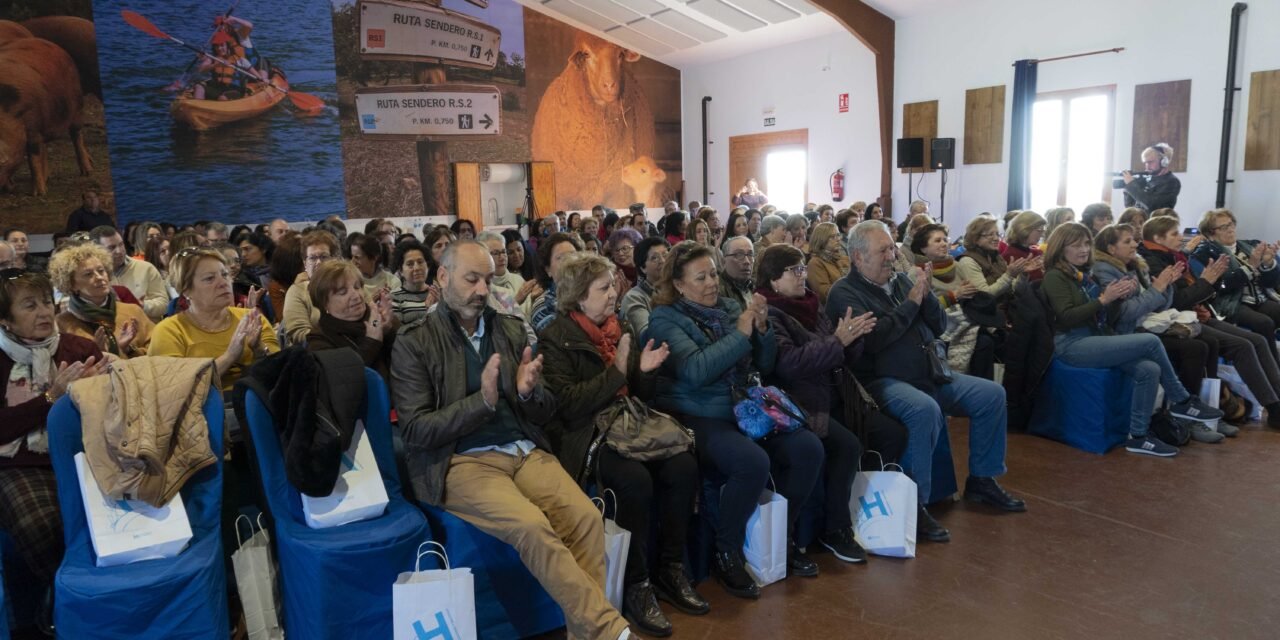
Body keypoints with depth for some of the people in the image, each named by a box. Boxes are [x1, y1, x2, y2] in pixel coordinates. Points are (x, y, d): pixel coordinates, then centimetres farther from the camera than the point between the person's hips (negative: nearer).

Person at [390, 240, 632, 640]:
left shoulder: (510, 330, 14)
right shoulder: (413, 344, 1)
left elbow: (545, 412, 15)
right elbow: (414, 431, -6)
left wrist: (529, 392, -10)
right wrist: (482, 401, -19)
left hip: (526, 452, 5)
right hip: (461, 462, -4)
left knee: (586, 517, -22)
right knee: (533, 527, -30)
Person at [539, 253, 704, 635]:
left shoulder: (624, 329, 13)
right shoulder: (555, 338, -6)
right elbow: (567, 404, -16)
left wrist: (645, 371, -5)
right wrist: (616, 372, -20)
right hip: (584, 436, -6)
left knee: (683, 466, -19)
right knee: (636, 479, -31)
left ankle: (671, 569, -2)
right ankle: (635, 586, -14)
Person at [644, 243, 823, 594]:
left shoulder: (729, 307, 12)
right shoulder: (665, 319, -5)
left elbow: (765, 365, 13)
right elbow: (694, 371, -21)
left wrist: (763, 328, -5)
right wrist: (740, 334, -17)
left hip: (745, 409, 6)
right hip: (696, 417, -6)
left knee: (808, 448, -13)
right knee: (753, 461, -31)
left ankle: (782, 537, 9)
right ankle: (726, 555, -8)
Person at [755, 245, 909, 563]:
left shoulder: (810, 306, 15)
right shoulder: (768, 314, -8)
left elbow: (847, 357, 16)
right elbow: (789, 363, -22)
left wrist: (852, 337, -6)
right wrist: (837, 340, -21)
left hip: (834, 396, 8)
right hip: (801, 404, -8)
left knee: (893, 433, -3)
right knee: (848, 445, -27)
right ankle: (835, 530, -8)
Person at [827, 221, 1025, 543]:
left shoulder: (902, 280, 14)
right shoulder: (844, 293, -6)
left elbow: (939, 326, 15)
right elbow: (872, 339, -21)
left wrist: (926, 295, -4)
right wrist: (911, 302, -14)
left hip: (930, 374, 8)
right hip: (882, 381, -8)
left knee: (992, 394, 1)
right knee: (925, 409, -35)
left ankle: (981, 480, 17)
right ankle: (915, 505, -23)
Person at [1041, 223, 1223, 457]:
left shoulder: (1085, 275, 18)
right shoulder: (1055, 277, -4)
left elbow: (1109, 321, 16)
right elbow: (1066, 318, -18)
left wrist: (1119, 297, -1)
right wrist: (1103, 299, -18)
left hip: (1096, 339, 8)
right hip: (1072, 345, -8)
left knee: (1148, 370, -18)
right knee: (1151, 341, -19)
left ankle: (1139, 436, -8)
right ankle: (1182, 402, 1)